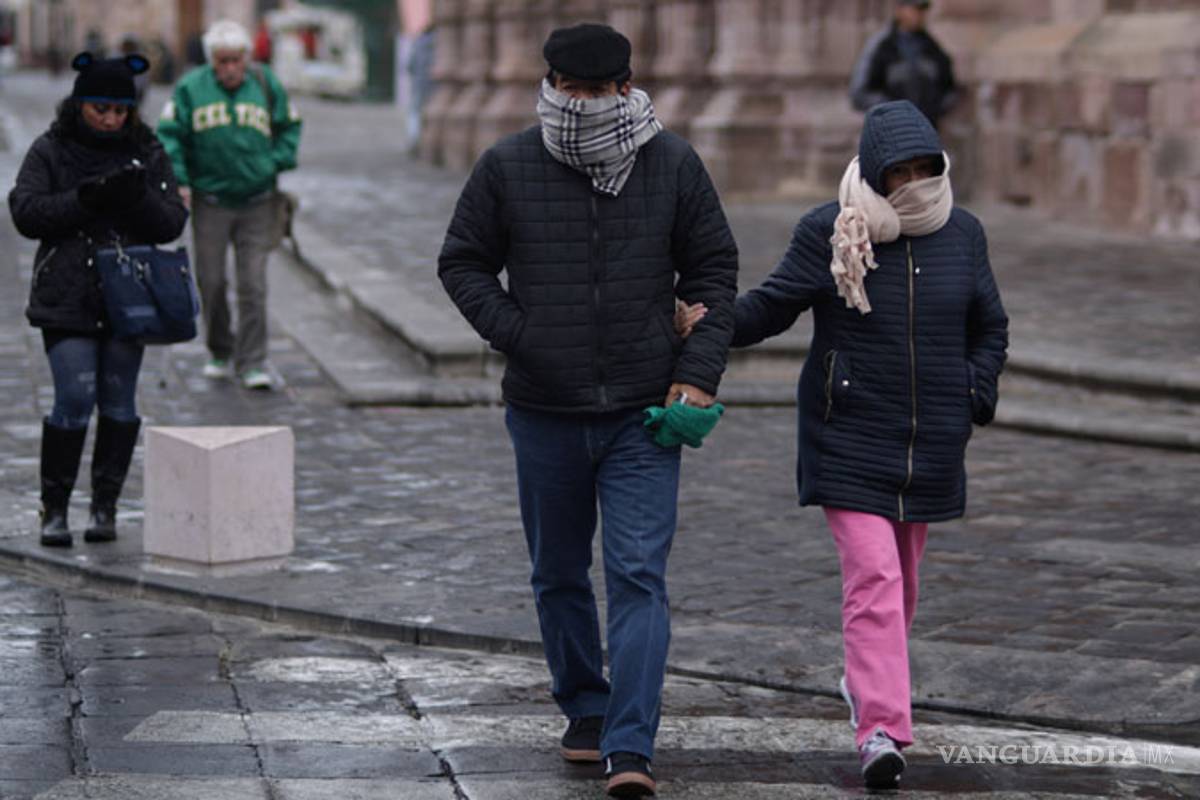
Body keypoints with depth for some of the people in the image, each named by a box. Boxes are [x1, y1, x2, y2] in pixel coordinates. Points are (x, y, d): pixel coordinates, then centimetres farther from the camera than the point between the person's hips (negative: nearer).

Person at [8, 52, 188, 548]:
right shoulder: (50, 152, 1)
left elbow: (172, 224, 1)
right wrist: (83, 199, -20)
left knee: (119, 403, 5)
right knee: (74, 400, -9)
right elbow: (26, 212, -8)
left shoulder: (147, 154, 6)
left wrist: (139, 198, -19)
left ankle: (105, 506, 16)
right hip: (67, 298, -2)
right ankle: (54, 508, 2)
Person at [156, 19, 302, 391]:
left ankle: (253, 363, -2)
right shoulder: (190, 88, -2)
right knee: (211, 282, 6)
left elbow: (290, 127, 13)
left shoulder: (266, 85, 1)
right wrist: (178, 180, -10)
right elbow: (169, 134, 1)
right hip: (210, 203, 0)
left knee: (253, 285, -5)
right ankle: (221, 355, 25)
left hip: (257, 204, 0)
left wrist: (277, 164, -2)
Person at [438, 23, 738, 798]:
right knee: (559, 575, 14)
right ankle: (585, 711, 33)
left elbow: (714, 269, 7)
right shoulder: (508, 167, -2)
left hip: (643, 414, -1)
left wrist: (698, 371, -3)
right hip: (545, 413, 2)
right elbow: (462, 262, 8)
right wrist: (516, 335, -7)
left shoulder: (674, 165, 0)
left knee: (640, 579, -10)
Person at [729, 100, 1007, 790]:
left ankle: (866, 680, 40)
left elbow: (990, 328, 16)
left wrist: (974, 398, 4)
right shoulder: (830, 233, -5)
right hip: (850, 441, -4)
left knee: (902, 578, 15)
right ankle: (883, 730, -19)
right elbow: (771, 306, -1)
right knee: (872, 577, -15)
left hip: (929, 445, 4)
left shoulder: (962, 234, 5)